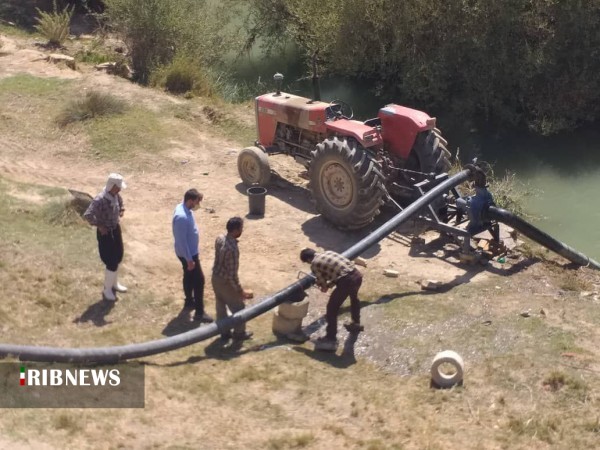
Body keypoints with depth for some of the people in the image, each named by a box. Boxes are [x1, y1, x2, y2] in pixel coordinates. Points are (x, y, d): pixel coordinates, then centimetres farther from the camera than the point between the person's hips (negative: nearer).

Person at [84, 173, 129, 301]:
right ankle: (107, 290, 18)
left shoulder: (116, 195, -5)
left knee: (118, 257, 22)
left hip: (116, 229, 8)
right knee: (111, 262, -1)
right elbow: (87, 215, -37)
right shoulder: (100, 200, -30)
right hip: (105, 233, -8)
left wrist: (121, 210, 2)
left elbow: (120, 203, 20)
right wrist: (99, 226, -26)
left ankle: (114, 283, 43)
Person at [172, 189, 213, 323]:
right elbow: (182, 240, -28)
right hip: (188, 254, -10)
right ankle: (199, 312, 4)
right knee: (199, 280, -3)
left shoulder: (184, 208, -1)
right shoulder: (182, 217, -32)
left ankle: (189, 300, 44)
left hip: (191, 251, 10)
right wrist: (189, 259, -23)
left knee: (189, 276, 25)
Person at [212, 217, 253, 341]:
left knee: (221, 307, 23)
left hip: (215, 278, 8)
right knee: (238, 308, 15)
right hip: (225, 282, -8)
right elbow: (232, 275, -28)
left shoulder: (220, 239, -8)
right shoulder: (233, 249, -34)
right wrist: (240, 291, -17)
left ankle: (225, 332, 39)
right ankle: (239, 333, 32)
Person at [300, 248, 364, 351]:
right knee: (354, 298, 38)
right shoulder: (328, 252, 22)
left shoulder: (314, 264, 2)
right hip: (357, 275, 8)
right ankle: (356, 323, 59)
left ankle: (331, 339, 11)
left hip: (346, 281, -8)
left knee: (332, 309, 7)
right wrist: (329, 284, 30)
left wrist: (325, 286, 29)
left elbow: (322, 283, 6)